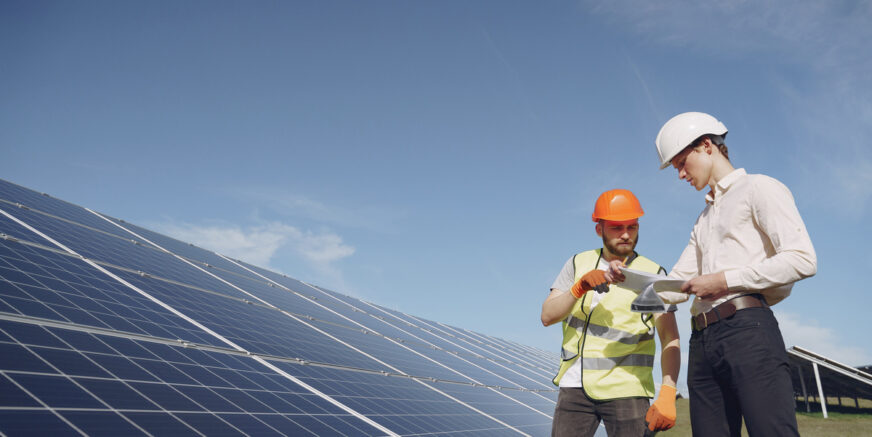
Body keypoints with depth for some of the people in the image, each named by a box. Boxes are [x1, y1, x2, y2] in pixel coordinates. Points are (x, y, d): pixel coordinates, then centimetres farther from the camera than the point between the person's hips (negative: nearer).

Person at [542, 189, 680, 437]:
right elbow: (547, 316, 2)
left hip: (626, 389, -2)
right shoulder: (579, 264, 10)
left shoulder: (653, 274, 1)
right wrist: (580, 288, -16)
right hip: (575, 386, 3)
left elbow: (670, 338, -6)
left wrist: (667, 394, -19)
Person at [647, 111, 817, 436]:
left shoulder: (758, 188, 7)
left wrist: (725, 280, -10)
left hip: (746, 328, -7)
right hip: (703, 342, 8)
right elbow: (676, 285, 25)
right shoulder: (704, 220, 31)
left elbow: (802, 260, -8)